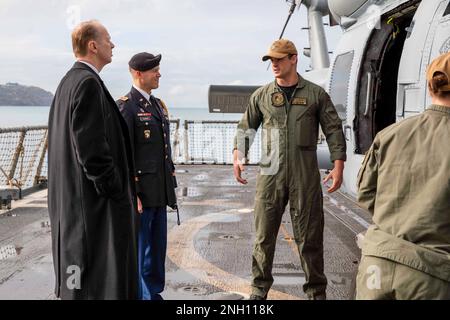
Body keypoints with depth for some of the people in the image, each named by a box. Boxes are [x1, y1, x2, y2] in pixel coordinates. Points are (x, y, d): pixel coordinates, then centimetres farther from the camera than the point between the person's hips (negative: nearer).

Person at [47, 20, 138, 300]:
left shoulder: (69, 81, 13)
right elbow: (91, 146, -23)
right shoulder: (88, 83, -17)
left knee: (76, 266, 19)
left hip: (71, 196, 10)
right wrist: (114, 190, -16)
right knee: (101, 278, -3)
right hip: (95, 197, -10)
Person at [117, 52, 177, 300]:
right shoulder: (125, 106, -11)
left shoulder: (158, 105, 15)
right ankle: (140, 294, 13)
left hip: (159, 192, 8)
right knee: (138, 248, 2)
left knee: (157, 247, 14)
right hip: (139, 191, -8)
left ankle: (153, 293, 27)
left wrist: (170, 186, 18)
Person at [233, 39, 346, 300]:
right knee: (264, 234, 7)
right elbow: (246, 128, 16)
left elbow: (334, 130, 5)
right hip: (271, 174, 2)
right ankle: (260, 287, 23)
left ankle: (317, 291, 20)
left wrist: (338, 166, -3)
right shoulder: (261, 96, 9)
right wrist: (238, 156, 2)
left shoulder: (316, 94, 4)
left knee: (309, 237, 5)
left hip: (306, 176, -1)